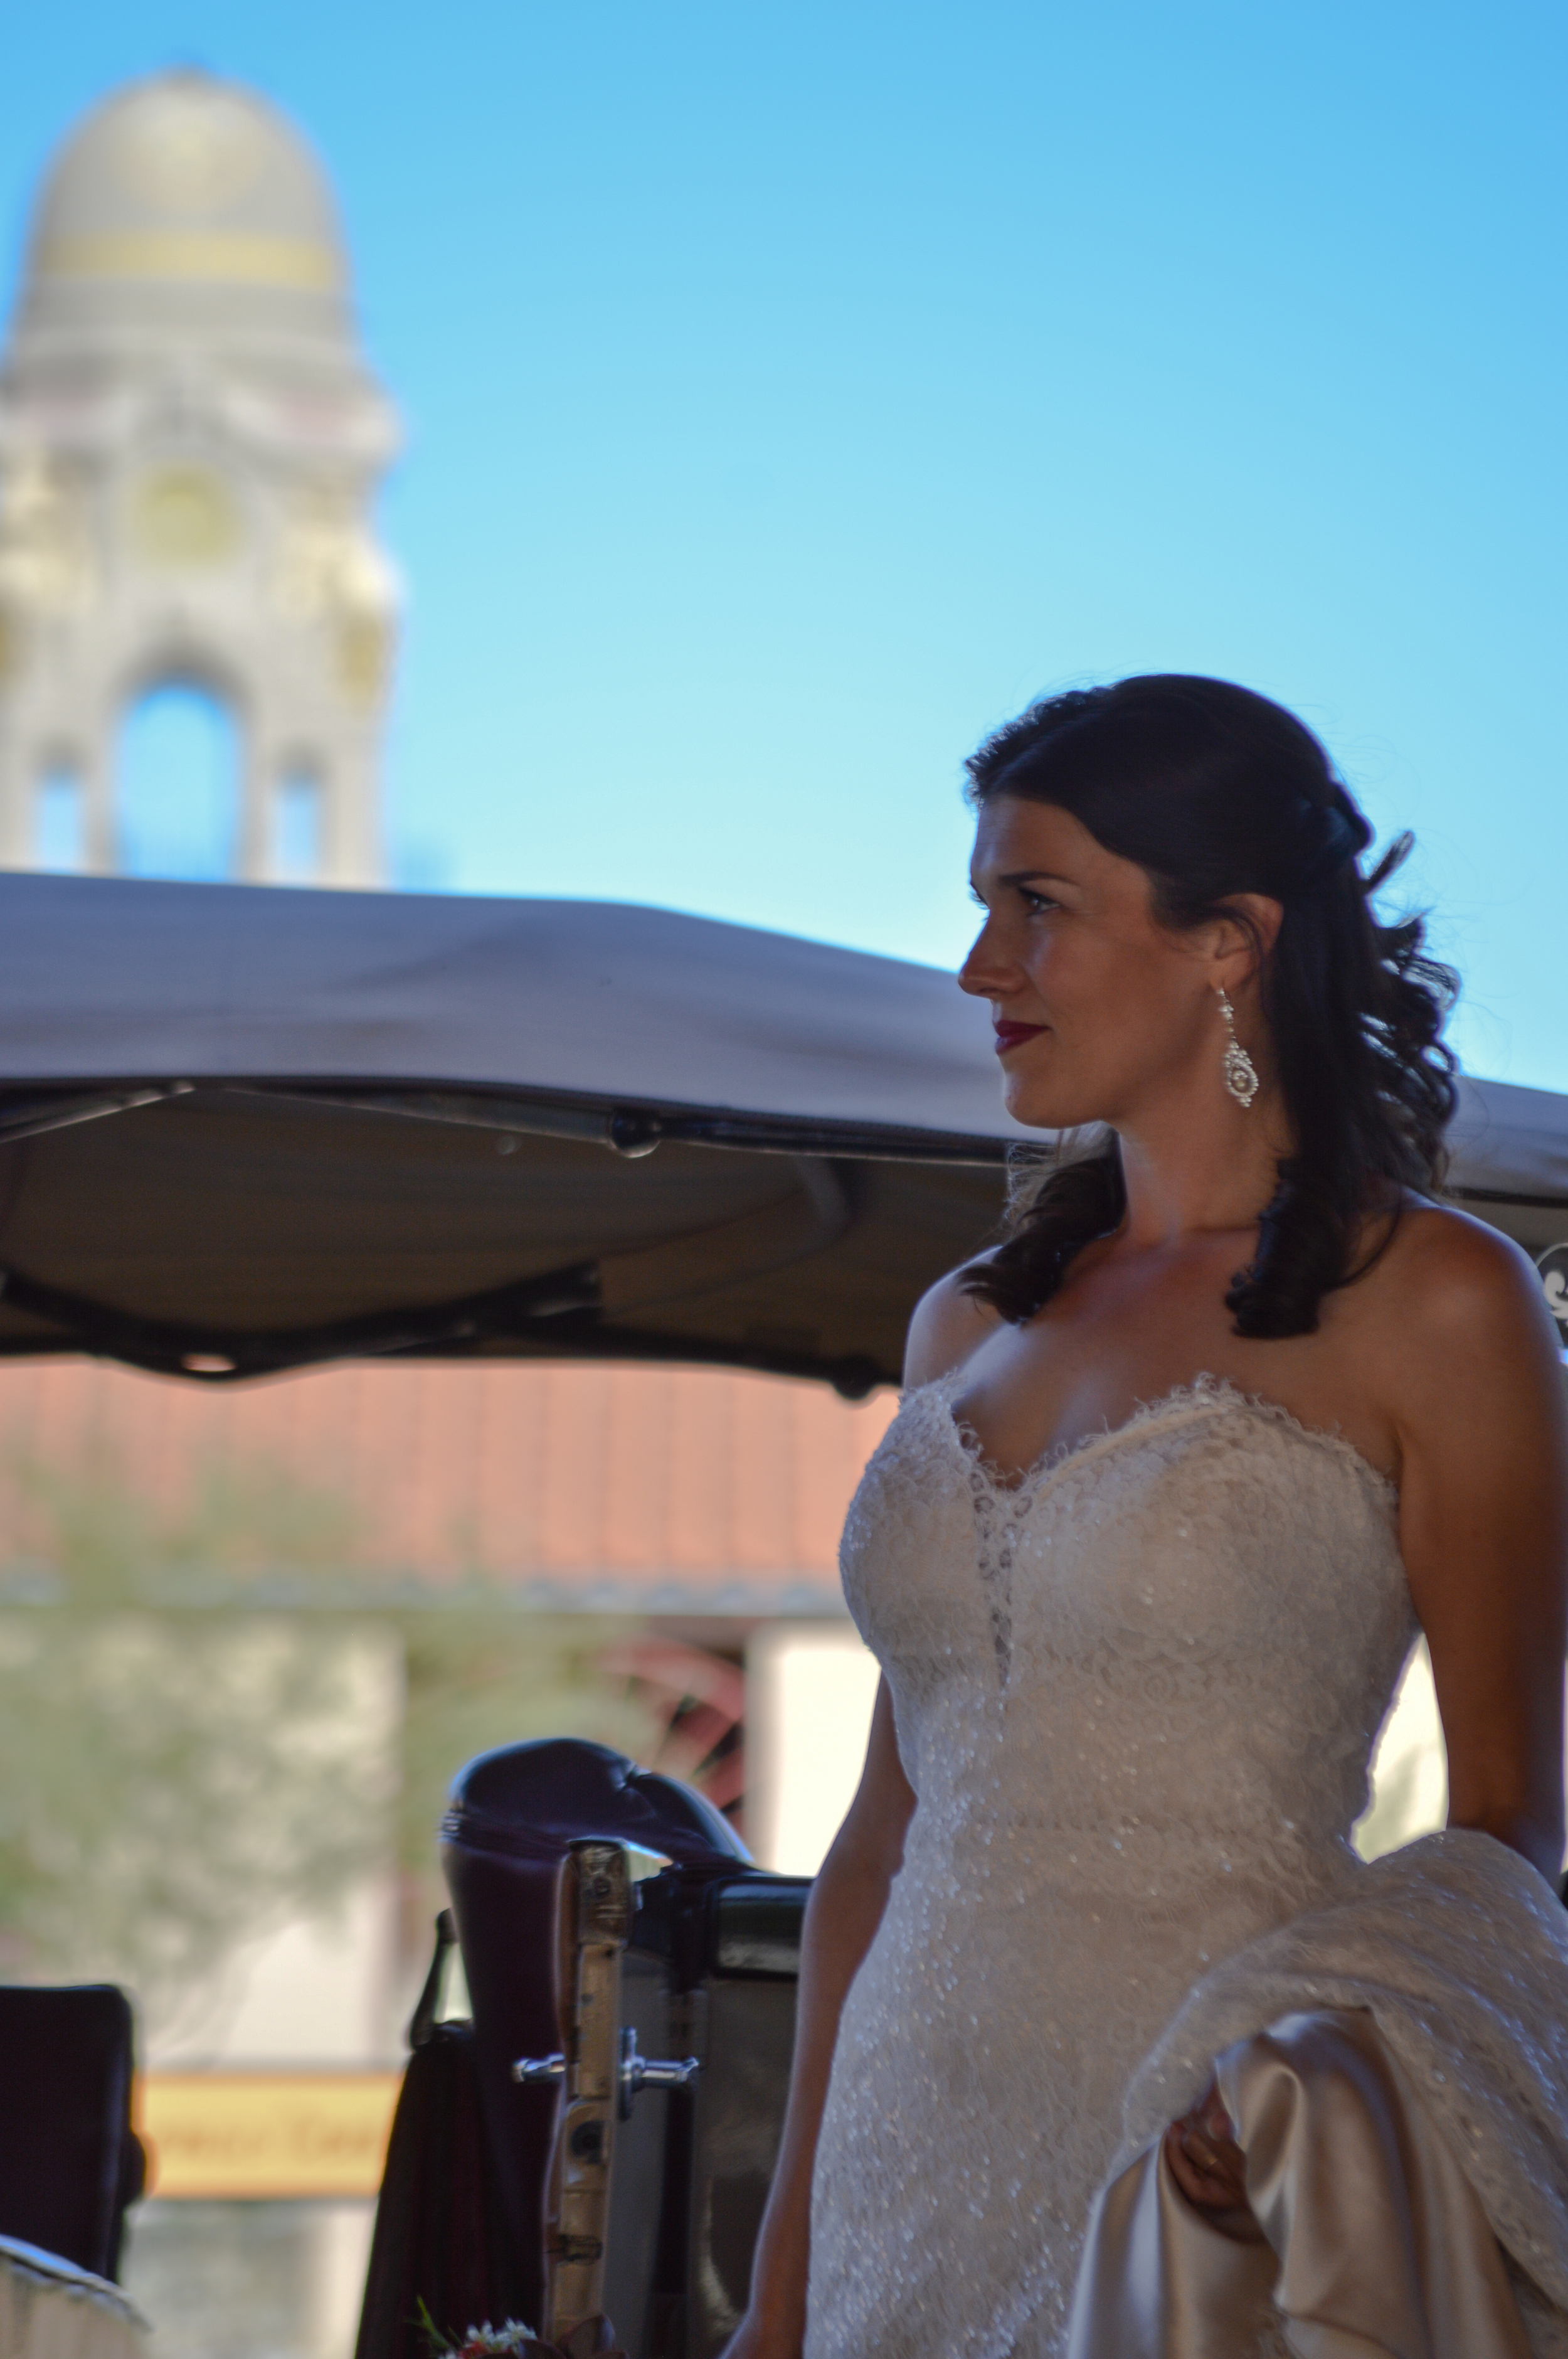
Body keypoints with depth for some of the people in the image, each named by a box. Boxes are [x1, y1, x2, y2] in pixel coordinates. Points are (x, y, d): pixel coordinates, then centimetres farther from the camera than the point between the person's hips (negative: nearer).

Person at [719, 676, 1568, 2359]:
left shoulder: (1431, 1305, -5)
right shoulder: (968, 1325, 11)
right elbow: (885, 1830, 13)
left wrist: (1322, 2075, -24)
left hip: (1198, 2167, -5)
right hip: (916, 2158, 5)